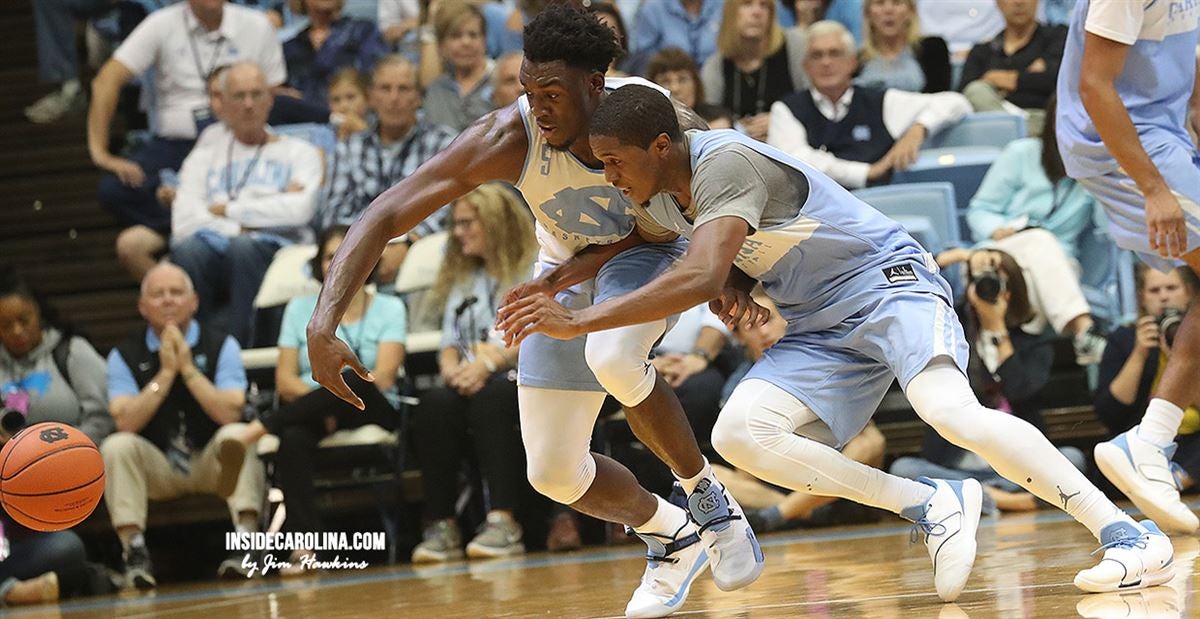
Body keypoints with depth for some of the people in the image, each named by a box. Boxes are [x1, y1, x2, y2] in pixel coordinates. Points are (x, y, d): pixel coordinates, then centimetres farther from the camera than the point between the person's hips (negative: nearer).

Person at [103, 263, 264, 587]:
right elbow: (126, 422, -15)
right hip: (157, 469, 1)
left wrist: (188, 368, -20)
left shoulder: (221, 346, -2)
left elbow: (230, 414, -15)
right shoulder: (125, 355, -1)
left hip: (214, 463, -1)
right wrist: (165, 373, -19)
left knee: (238, 434, -31)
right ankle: (134, 550, -27)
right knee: (116, 446, -27)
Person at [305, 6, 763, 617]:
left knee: (611, 357, -37)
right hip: (567, 270, 3)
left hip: (644, 250, -3)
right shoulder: (508, 138, -33)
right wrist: (323, 327, -46)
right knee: (553, 473, 1)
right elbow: (381, 217, -34)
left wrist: (587, 263, -25)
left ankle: (706, 495, -12)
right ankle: (670, 537, 30)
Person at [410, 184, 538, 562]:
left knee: (489, 399, -38)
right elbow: (449, 342, 22)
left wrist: (489, 363, -20)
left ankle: (503, 522, -46)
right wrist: (451, 367, -3)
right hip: (469, 383, 5)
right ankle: (441, 527, -33)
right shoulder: (463, 282, 29)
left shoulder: (537, 271, 8)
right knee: (434, 406, -29)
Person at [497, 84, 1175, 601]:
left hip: (887, 279, -9)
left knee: (949, 408, -35)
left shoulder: (725, 161, -23)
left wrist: (578, 320, -36)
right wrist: (735, 288, 2)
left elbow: (700, 279, -36)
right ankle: (932, 505, -14)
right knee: (738, 434, -16)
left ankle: (1129, 533, -30)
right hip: (821, 329, 9)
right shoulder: (663, 199, 7)